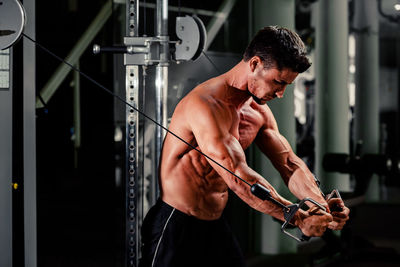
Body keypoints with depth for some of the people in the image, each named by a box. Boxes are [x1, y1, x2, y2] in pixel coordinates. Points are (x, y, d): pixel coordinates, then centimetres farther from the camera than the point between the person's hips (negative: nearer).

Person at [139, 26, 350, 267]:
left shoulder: (258, 111, 7)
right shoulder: (206, 104, -23)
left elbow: (288, 162, 2)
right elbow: (238, 178, -31)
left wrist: (320, 204, -17)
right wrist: (298, 218, -33)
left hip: (216, 227, 9)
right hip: (176, 227, -8)